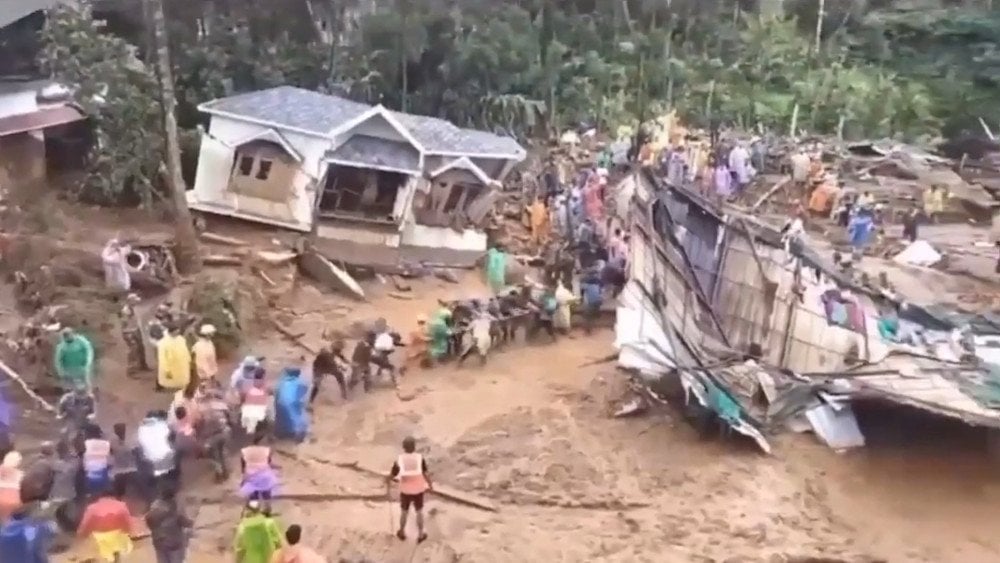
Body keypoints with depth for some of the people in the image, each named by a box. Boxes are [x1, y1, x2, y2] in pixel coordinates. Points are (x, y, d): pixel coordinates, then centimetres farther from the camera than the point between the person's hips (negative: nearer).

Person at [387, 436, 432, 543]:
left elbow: (391, 476, -10)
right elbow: (426, 474, -20)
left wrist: (387, 481, 13)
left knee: (404, 512, 23)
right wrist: (430, 485, -1)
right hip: (418, 491, 0)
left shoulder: (399, 460, -18)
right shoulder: (420, 458, -20)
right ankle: (420, 535, 33)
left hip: (405, 491, 0)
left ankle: (402, 533, 42)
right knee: (419, 512, 21)